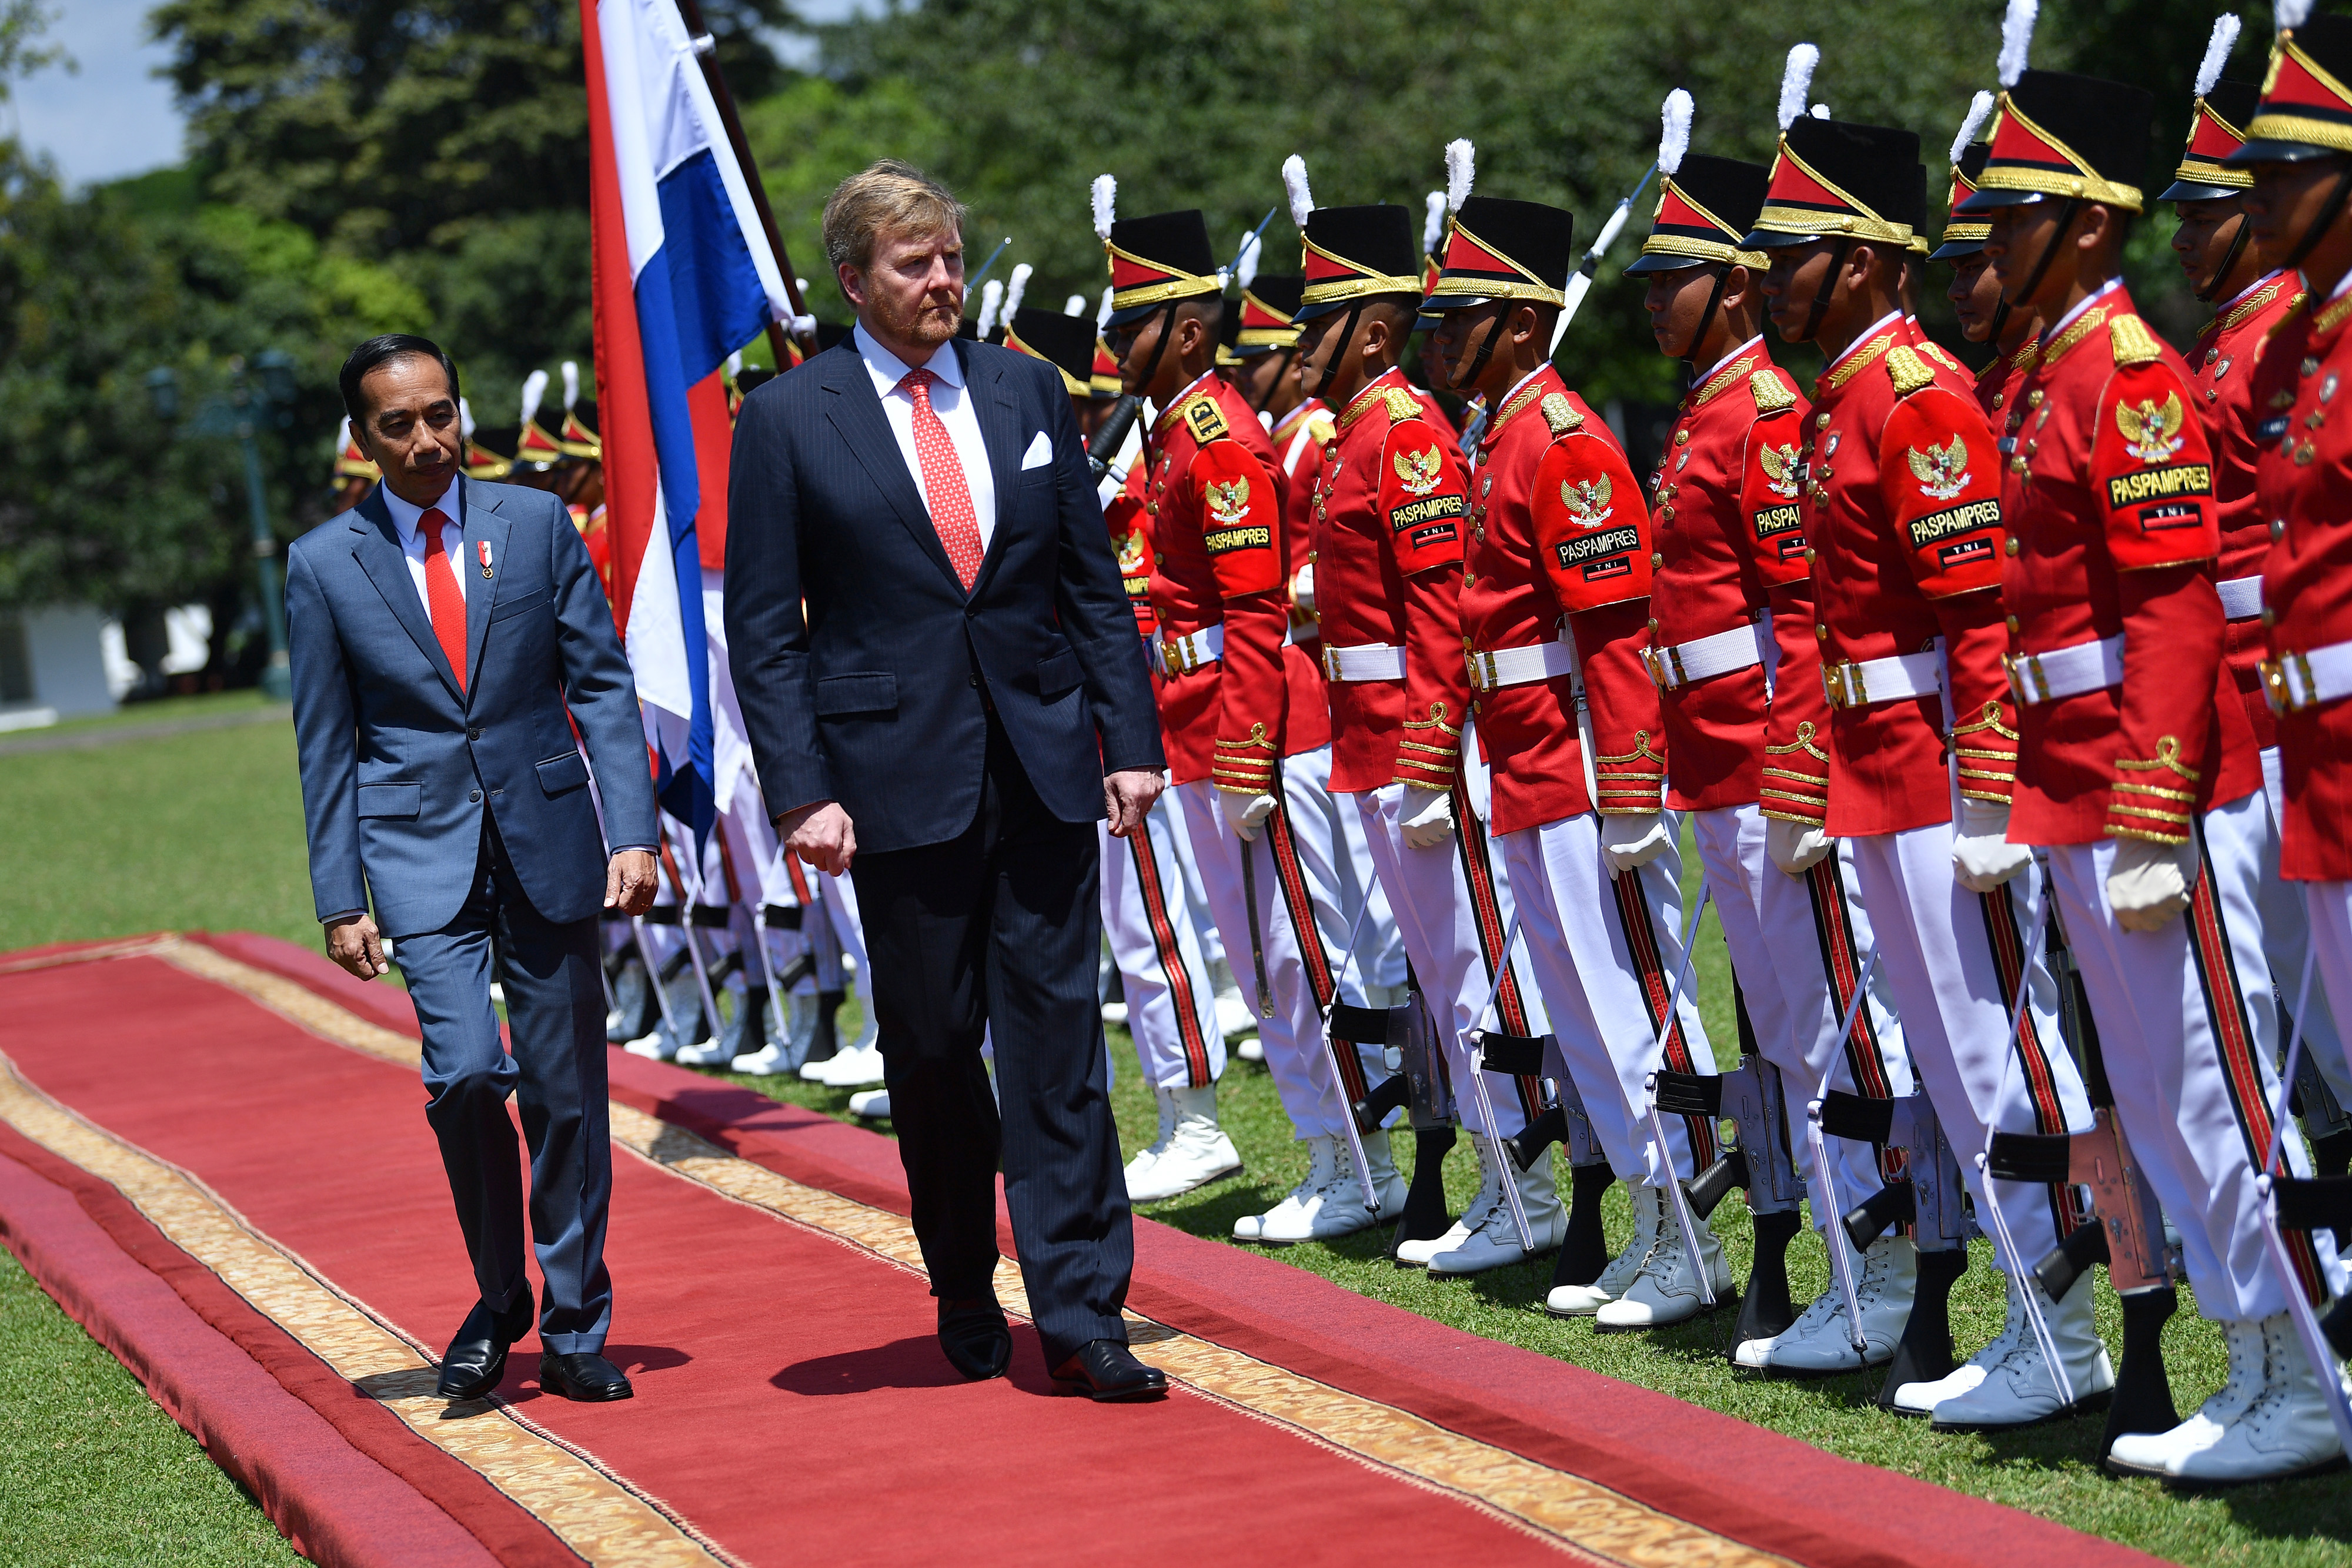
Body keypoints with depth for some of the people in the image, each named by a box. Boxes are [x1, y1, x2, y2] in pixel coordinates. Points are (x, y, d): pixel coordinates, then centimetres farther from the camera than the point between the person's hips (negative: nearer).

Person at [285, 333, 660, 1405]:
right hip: (422, 848, -1)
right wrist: (341, 898, 0)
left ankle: (574, 1328, 18)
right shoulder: (324, 565, 2)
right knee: (464, 1072, -17)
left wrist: (632, 830, -5)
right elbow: (325, 746, 4)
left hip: (548, 835, 1)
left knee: (565, 1093, 4)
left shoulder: (536, 523, 3)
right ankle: (498, 1296, 5)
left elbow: (601, 681, 4)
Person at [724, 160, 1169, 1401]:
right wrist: (802, 791, -11)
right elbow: (763, 631, -2)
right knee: (931, 1046, 7)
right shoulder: (788, 421, -1)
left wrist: (1130, 737, 4)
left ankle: (1080, 1317, -2)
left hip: (1043, 766, 2)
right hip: (900, 777, -2)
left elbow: (1095, 585, 12)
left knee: (1057, 1038, -2)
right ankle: (965, 1296, 24)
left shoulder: (1027, 392, 8)